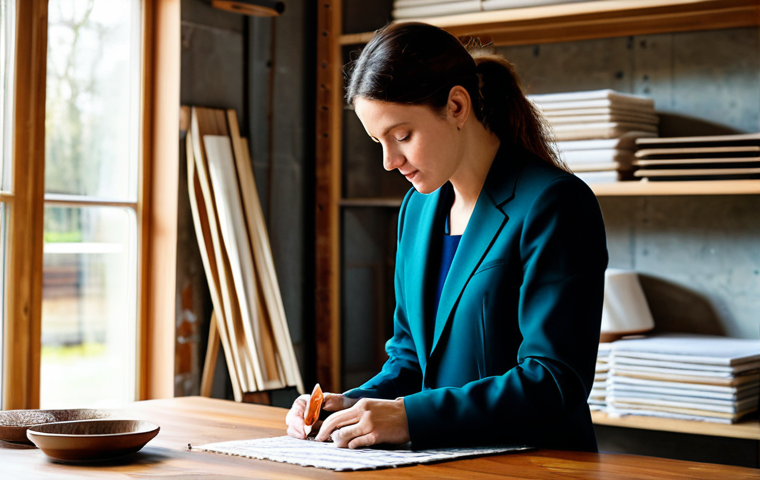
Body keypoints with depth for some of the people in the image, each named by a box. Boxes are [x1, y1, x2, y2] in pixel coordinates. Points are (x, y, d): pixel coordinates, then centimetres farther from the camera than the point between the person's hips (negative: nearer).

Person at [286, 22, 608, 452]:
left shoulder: (554, 205, -11)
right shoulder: (418, 207, 12)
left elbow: (555, 382, -17)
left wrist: (410, 416, -20)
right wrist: (355, 404, 0)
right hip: (442, 465, 6)